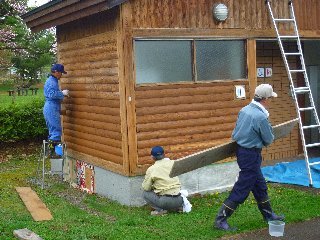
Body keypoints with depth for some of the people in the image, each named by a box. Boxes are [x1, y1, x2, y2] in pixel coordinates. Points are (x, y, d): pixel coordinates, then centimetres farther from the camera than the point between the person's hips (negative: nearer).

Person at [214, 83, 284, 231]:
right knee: (242, 188, -1)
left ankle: (268, 215, 37)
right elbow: (269, 140, -10)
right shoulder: (261, 117, -23)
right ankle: (221, 220, 3)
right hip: (251, 154, -9)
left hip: (241, 149, 9)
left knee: (259, 185, 21)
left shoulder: (244, 110, 2)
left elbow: (236, 133, 11)